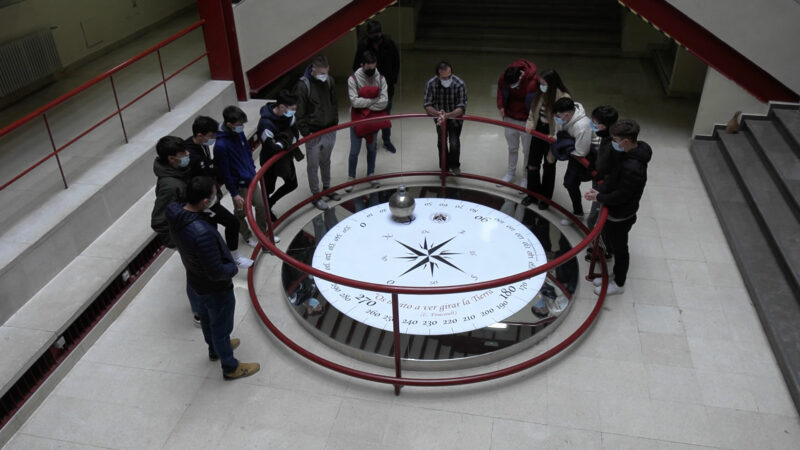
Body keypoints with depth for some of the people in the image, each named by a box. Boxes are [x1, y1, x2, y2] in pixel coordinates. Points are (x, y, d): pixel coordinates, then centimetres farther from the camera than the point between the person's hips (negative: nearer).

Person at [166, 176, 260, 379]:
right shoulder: (202, 233, -43)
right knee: (221, 327, 16)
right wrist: (233, 268, -13)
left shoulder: (175, 212, -18)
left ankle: (215, 349, 59)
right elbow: (216, 273, -33)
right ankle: (230, 367, 40)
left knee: (206, 318, 31)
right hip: (215, 289, -8)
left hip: (195, 281, 8)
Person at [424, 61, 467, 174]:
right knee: (441, 143, 9)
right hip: (439, 117, 2)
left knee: (454, 143, -11)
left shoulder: (459, 84, -30)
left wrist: (447, 115, -48)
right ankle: (444, 168, 32)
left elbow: (461, 108, -32)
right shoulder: (431, 84, -25)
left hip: (455, 117, -2)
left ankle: (454, 165, 17)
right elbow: (427, 105, -23)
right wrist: (438, 114, -43)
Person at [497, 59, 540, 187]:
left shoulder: (533, 82, -28)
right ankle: (510, 173, 36)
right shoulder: (504, 78, -15)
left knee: (527, 150, 9)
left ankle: (526, 178, 25)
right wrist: (501, 106, 0)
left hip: (526, 120, -4)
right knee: (512, 148, 19)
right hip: (509, 118, 4)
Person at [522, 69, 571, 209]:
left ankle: (546, 198, 31)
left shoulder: (563, 97, -24)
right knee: (532, 164, 12)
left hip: (552, 135, -5)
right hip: (539, 131, 5)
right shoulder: (541, 93, -7)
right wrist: (530, 123, -7)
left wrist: (555, 136, -30)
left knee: (548, 166, 11)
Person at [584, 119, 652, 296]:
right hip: (613, 211, 9)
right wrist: (599, 190, -9)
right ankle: (618, 274, 47)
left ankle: (619, 284, 33)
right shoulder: (624, 153, -6)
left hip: (620, 216, -9)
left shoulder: (633, 168, -35)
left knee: (619, 249, 11)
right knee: (609, 242, 25)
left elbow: (621, 195, -27)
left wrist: (599, 198, -15)